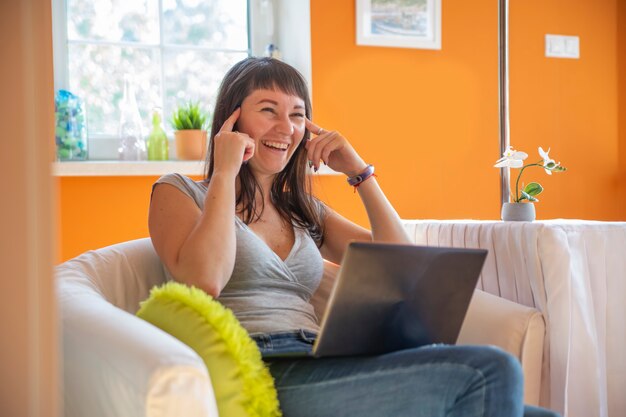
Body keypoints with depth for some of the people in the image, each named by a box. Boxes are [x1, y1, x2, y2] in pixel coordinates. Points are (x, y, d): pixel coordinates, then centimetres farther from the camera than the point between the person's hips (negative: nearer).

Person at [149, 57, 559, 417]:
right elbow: (203, 281, -11)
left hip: (320, 369, 6)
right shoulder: (179, 193, 10)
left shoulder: (303, 211, 24)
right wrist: (224, 174, -2)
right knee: (488, 372, -22)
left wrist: (359, 171, 14)